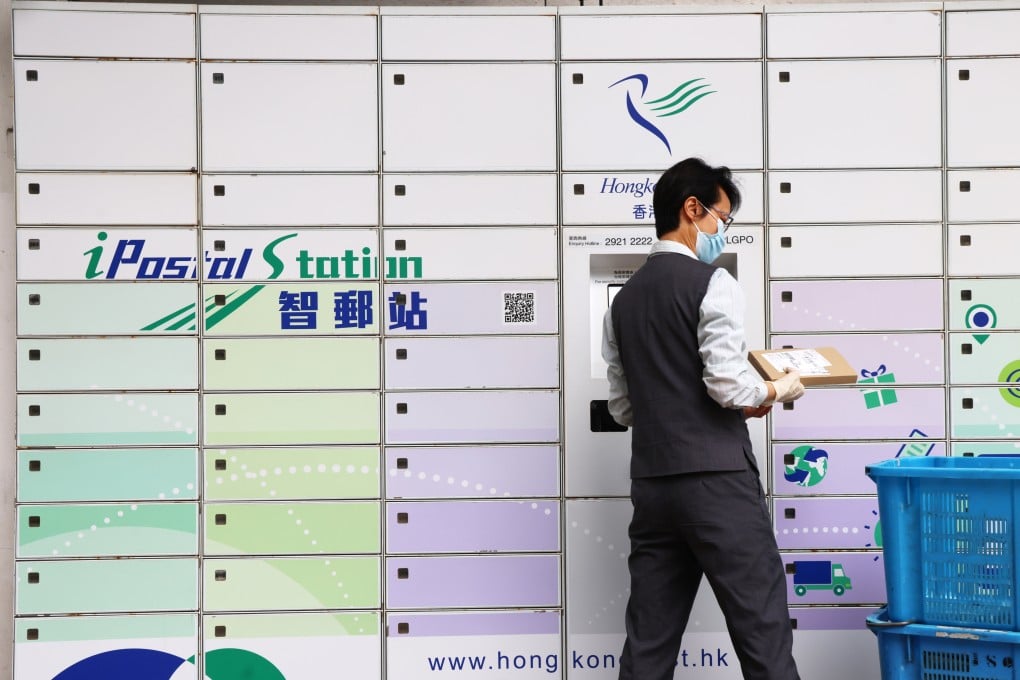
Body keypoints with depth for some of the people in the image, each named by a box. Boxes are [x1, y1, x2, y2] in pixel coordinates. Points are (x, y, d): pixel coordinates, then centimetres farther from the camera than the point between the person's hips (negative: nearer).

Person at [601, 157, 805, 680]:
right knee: (762, 632, 1)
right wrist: (778, 390, 2)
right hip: (716, 480, -7)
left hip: (652, 483, 7)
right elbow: (728, 385, -16)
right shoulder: (711, 282, -6)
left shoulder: (623, 299, 14)